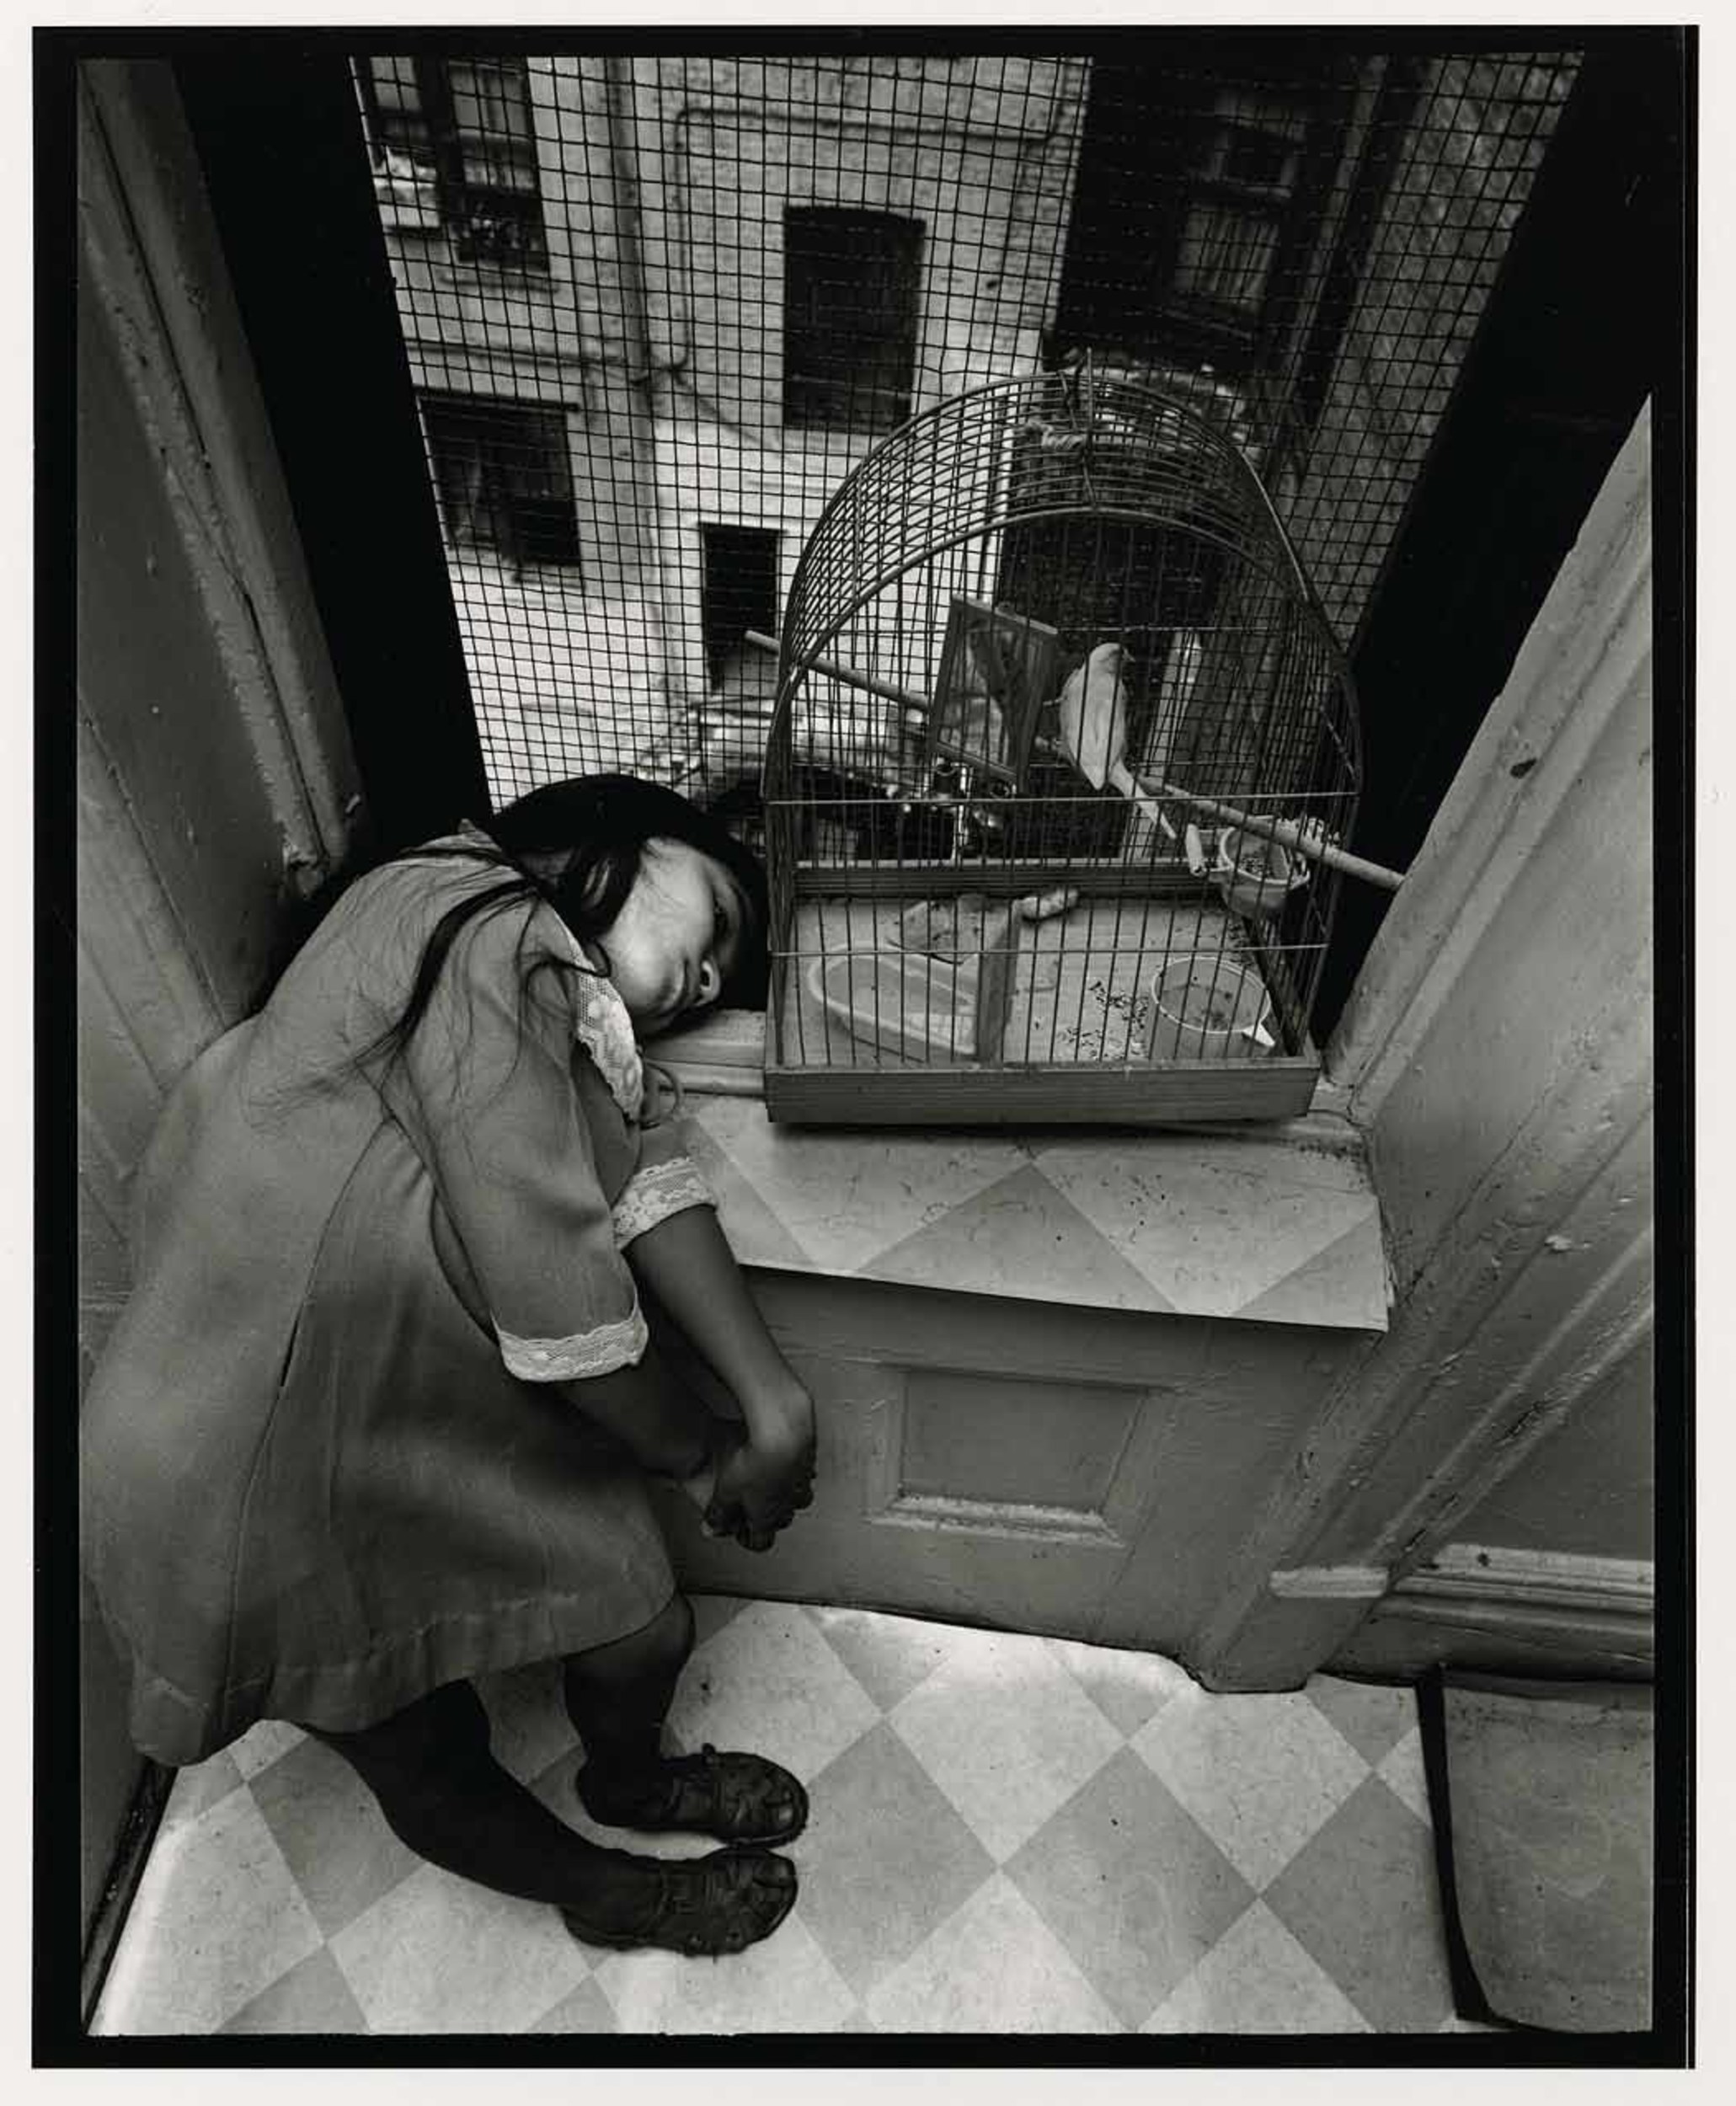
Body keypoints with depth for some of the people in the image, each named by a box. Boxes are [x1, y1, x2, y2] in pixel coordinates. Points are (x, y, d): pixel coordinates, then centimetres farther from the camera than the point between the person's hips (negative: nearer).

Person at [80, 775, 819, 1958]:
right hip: (265, 1493, -7)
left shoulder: (558, 993, 8)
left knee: (644, 1632, 16)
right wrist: (705, 1456, -7)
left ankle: (631, 1780, 49)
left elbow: (642, 1178, -3)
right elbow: (554, 1295, -25)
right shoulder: (486, 936, -22)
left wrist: (773, 1399, -13)